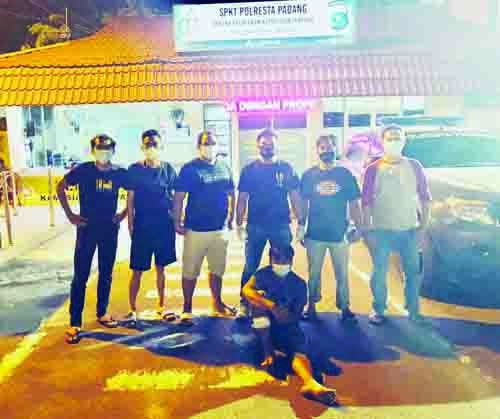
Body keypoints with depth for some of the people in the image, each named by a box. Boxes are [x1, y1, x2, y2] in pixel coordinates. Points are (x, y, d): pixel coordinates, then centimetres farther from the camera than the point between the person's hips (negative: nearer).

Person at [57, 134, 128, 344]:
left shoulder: (119, 173, -2)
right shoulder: (83, 170, -7)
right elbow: (61, 187, 2)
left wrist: (123, 214, 1)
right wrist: (70, 215, -2)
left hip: (110, 229, 3)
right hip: (87, 228, -2)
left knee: (106, 274, 13)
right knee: (80, 276, 0)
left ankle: (102, 313, 30)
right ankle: (75, 323, 9)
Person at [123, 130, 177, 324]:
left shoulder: (168, 169, 4)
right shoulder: (135, 169, -3)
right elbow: (130, 199, -1)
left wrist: (176, 220, 7)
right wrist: (131, 225, -4)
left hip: (164, 225, 3)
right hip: (142, 226, -2)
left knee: (161, 267, 13)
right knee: (137, 270, 2)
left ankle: (161, 306, 27)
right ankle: (132, 309, 17)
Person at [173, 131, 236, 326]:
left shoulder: (224, 167, 8)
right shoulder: (189, 168, -6)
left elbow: (231, 194, 16)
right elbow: (178, 197, -8)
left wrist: (231, 218, 13)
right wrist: (177, 222, -12)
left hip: (220, 229, 5)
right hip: (196, 229, -4)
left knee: (217, 269, 17)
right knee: (190, 271, 3)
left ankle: (217, 303, 33)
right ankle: (187, 309, 18)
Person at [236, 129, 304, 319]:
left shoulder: (286, 169, 4)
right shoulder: (249, 170, 4)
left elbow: (295, 197, 5)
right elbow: (242, 198, 4)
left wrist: (301, 223, -1)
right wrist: (239, 225, -4)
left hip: (281, 226, 1)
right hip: (255, 226, 0)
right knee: (250, 267, 3)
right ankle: (244, 305, 14)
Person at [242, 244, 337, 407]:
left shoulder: (299, 284, 0)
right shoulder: (264, 274, -3)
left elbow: (295, 317, -4)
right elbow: (246, 291, -23)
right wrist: (272, 306, -36)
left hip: (287, 326, 0)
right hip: (264, 326, 0)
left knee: (299, 348, -29)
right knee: (261, 295, -26)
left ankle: (310, 383, -59)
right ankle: (268, 351, -24)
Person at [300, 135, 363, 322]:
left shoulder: (345, 174, 3)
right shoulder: (309, 175, 4)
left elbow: (354, 204, 5)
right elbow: (304, 203, 7)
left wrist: (358, 228, 0)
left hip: (339, 233, 0)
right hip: (315, 234, 0)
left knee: (342, 274, 6)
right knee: (314, 273, 9)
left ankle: (345, 307, 18)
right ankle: (311, 306, 21)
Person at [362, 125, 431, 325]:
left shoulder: (414, 166, 5)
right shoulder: (373, 169, 1)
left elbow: (425, 198, 6)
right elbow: (366, 202, 1)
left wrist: (423, 226, -1)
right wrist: (368, 230, -4)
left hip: (409, 230, 2)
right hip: (381, 231, -1)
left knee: (413, 272, 6)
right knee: (379, 273, 4)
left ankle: (413, 310, 21)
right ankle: (378, 310, 19)